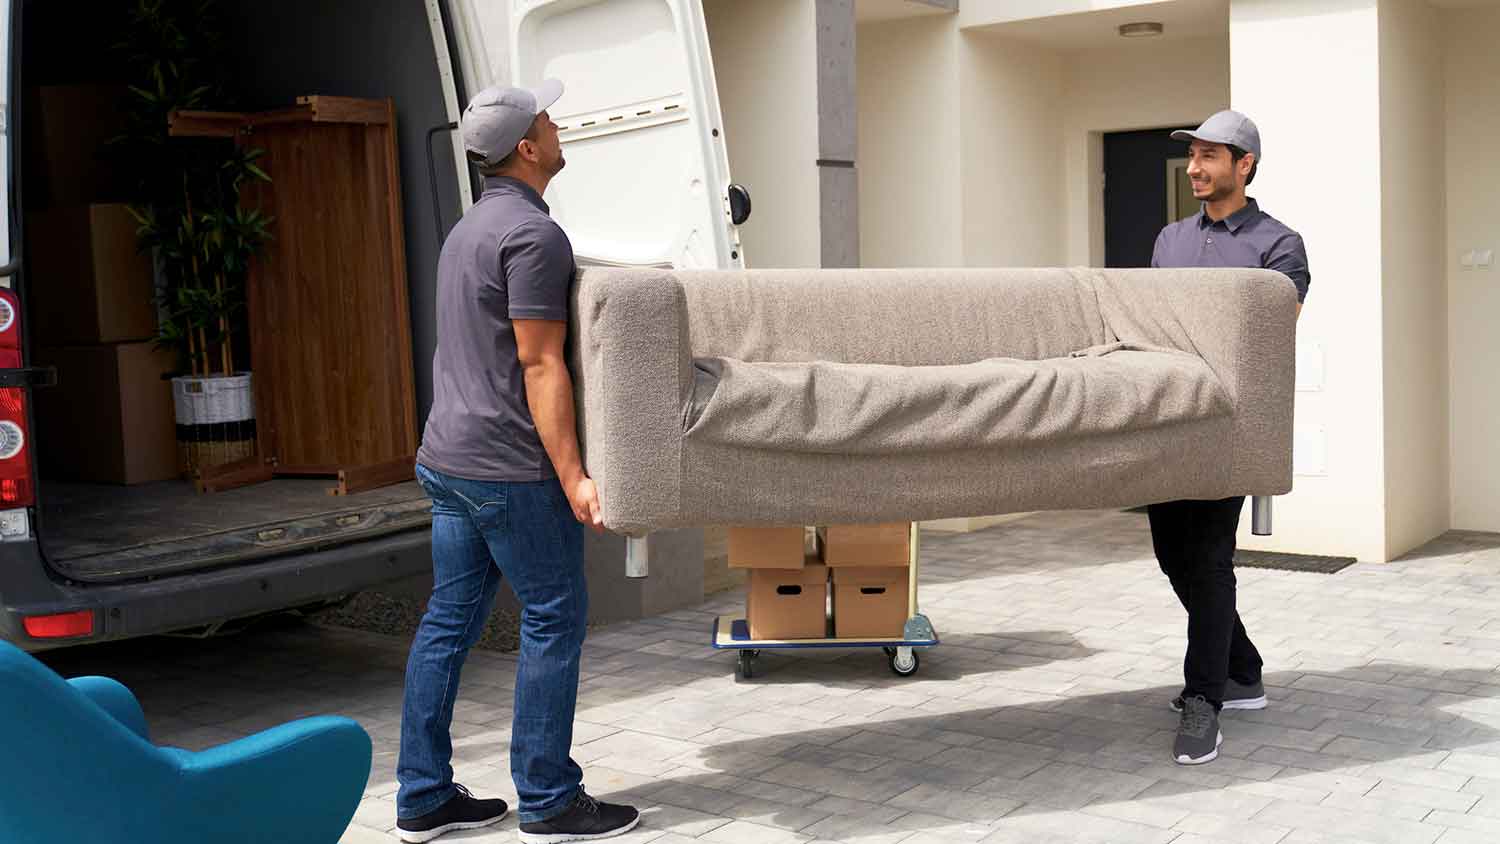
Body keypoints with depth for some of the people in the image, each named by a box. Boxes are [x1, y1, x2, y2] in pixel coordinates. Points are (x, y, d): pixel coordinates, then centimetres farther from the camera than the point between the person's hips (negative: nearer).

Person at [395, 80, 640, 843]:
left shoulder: (469, 228, 17)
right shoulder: (533, 234, -14)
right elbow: (539, 364, -19)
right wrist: (572, 476, -19)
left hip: (447, 458, 10)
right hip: (510, 466, -10)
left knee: (449, 619, 11)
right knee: (554, 617, 0)